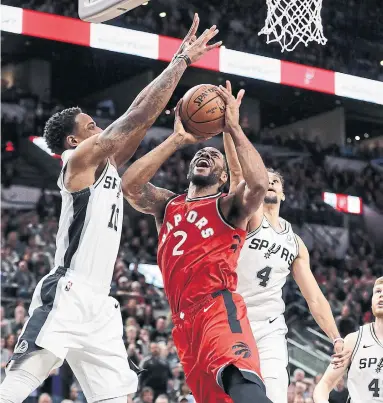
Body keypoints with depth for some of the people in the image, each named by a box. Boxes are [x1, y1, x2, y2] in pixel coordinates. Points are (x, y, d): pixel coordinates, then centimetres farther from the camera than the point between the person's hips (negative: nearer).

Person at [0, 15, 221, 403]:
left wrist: (179, 63, 16)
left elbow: (141, 116, 19)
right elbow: (138, 115, -6)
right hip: (67, 294, -9)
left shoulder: (107, 165, 21)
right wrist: (181, 61, 0)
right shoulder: (79, 159, -1)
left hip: (98, 302, 9)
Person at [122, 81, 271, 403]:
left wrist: (233, 127, -10)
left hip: (219, 306, -6)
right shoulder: (167, 205, 21)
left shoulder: (228, 206, 7)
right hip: (184, 319, 6)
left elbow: (259, 184, -15)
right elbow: (130, 185, 2)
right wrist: (177, 140, 1)